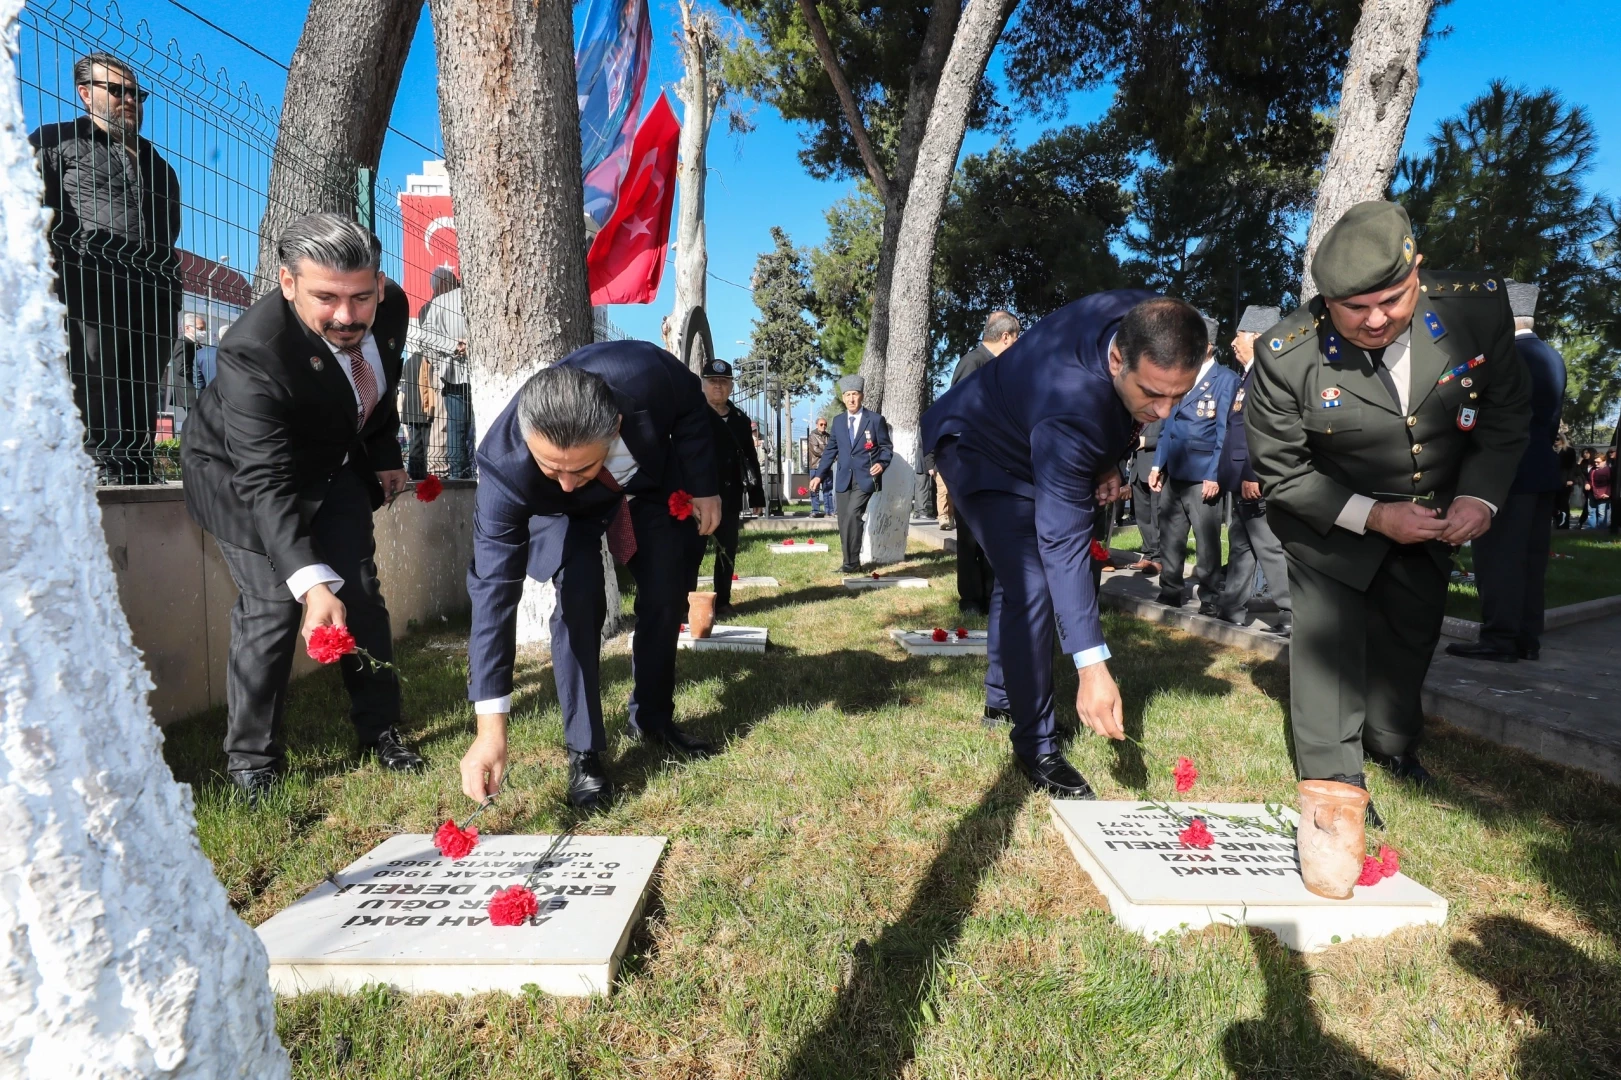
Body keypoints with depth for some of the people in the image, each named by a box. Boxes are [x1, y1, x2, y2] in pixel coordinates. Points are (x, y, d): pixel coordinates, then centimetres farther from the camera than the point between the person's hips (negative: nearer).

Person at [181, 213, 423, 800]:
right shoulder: (253, 352, -38)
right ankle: (252, 763, 5)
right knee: (272, 607, -12)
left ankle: (381, 731, 19)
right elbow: (266, 482, -41)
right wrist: (312, 582, -51)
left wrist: (385, 457, 11)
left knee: (362, 592, 5)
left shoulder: (391, 306, -20)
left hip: (334, 465, 5)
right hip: (244, 473, -5)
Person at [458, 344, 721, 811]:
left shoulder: (645, 373, -42)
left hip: (653, 483, 2)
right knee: (578, 604, -20)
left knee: (666, 598, 3)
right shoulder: (504, 462, -42)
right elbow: (493, 588, -40)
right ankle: (584, 752, -4)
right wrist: (490, 726, -41)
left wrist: (702, 485, -14)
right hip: (565, 513, -2)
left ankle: (653, 718, 25)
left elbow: (692, 407, -16)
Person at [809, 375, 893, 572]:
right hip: (844, 479, 5)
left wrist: (882, 463, -16)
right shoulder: (838, 422, 13)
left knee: (852, 515, -20)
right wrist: (819, 475, 8)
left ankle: (852, 563, -13)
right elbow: (830, 450, 15)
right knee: (844, 522, 3)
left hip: (865, 478, -5)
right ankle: (850, 563, 13)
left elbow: (885, 447, 4)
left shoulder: (876, 420, 1)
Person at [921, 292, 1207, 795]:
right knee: (1033, 586, -20)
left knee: (1020, 571, 20)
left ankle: (1001, 695, 40)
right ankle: (1035, 745, -5)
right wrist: (1092, 666, -45)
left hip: (1028, 443, 8)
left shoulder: (1146, 321, -25)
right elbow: (1063, 541, -43)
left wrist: (1107, 461, -11)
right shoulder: (1070, 406, -44)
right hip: (982, 450, -8)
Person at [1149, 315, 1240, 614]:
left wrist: (1214, 475, -13)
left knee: (1207, 542, 2)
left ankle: (1209, 601, 11)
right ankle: (1169, 593, 20)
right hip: (1173, 473, 6)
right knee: (1169, 539, 9)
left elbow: (1225, 432, -8)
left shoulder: (1225, 379, -4)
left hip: (1203, 476, -6)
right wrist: (1157, 465, 11)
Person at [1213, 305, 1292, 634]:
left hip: (1257, 480, -10)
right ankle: (1233, 605, 25)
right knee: (1240, 544, 16)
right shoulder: (1250, 374, 16)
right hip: (1244, 479, 10)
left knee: (1270, 546, -4)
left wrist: (1252, 476, -25)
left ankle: (1294, 612, 2)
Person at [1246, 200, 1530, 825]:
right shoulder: (1286, 357, -31)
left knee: (1412, 631, 20)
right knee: (1328, 637, -8)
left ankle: (1391, 740, 44)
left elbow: (1506, 411, -4)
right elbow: (1278, 470, -20)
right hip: (1330, 521, -4)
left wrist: (1480, 495, -16)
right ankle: (1332, 778, 10)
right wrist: (1373, 516, -26)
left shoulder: (1477, 306, -21)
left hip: (1435, 516, 4)